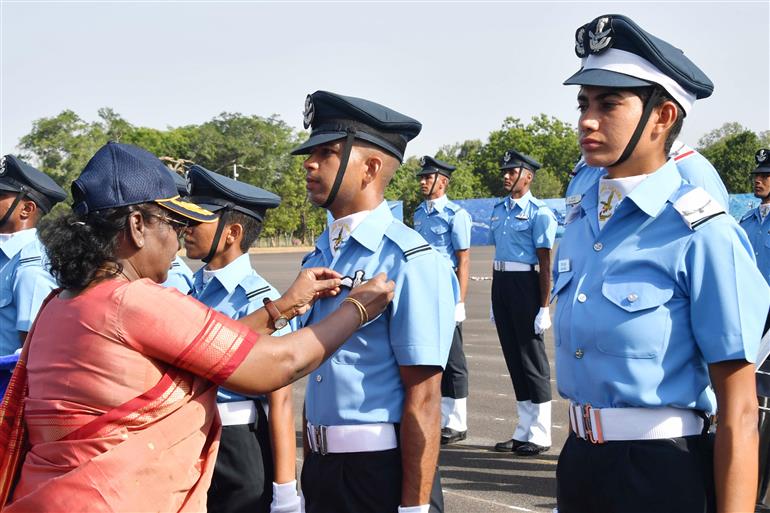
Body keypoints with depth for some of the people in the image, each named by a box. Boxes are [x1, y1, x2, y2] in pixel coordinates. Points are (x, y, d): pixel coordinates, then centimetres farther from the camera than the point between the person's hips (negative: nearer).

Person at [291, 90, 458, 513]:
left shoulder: (409, 261, -15)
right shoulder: (317, 259, 8)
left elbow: (423, 398, -17)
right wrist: (309, 472, 18)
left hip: (383, 474, -7)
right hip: (320, 467, 7)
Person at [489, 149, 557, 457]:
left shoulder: (539, 212, -9)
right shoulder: (499, 210, 13)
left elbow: (545, 264, -11)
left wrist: (544, 307, -15)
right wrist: (495, 301, 18)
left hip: (525, 283, -8)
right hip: (500, 282, 8)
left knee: (533, 358, 0)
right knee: (513, 356, 12)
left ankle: (539, 435, 8)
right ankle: (523, 431, 21)